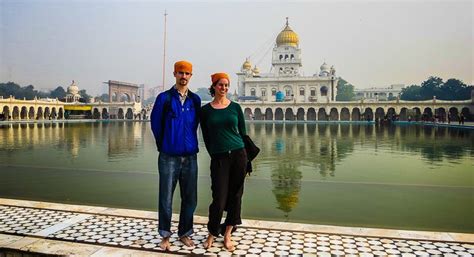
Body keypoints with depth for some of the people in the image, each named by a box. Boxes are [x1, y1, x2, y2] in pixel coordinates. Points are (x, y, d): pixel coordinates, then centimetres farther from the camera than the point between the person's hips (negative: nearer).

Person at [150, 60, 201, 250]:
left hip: (190, 157, 3)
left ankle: (184, 233, 25)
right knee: (166, 198, 3)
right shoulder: (164, 98, -2)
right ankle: (165, 236, 20)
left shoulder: (195, 100, 6)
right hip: (169, 157, -3)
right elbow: (156, 124, 5)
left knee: (190, 198, 9)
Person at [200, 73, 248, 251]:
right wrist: (214, 154, 5)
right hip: (218, 158, -2)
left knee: (235, 196, 6)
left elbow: (243, 132, 9)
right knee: (219, 199, -4)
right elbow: (206, 138, 7)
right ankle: (211, 234, 21)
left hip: (238, 155, 2)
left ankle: (227, 235, 21)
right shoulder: (205, 110, 3)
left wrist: (246, 156, 8)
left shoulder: (235, 107, 5)